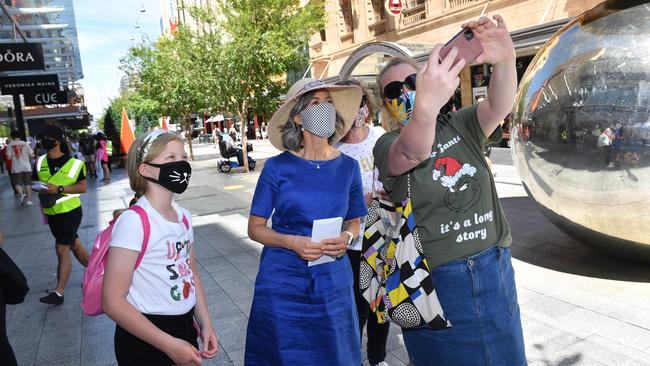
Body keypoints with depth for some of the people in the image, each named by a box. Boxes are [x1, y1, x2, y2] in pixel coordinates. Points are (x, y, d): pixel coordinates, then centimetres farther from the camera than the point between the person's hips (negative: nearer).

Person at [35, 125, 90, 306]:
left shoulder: (73, 163, -13)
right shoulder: (40, 162, 4)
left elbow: (82, 187, -14)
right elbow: (39, 183, 18)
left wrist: (58, 189, -24)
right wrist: (41, 190, 0)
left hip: (70, 212, -6)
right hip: (52, 214, 6)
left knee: (62, 250, -4)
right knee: (74, 245, 17)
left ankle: (58, 293, 3)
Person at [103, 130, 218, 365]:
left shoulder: (184, 217, 0)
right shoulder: (134, 221, -21)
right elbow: (113, 301, -21)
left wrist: (205, 324, 0)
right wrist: (169, 344, -20)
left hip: (185, 330, 6)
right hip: (145, 341, -6)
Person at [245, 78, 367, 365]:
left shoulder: (347, 166, -2)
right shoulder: (277, 167, -9)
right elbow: (255, 228, -4)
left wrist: (346, 238, -12)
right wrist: (292, 242, -21)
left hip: (332, 280, 2)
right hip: (283, 280, -2)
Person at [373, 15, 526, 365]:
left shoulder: (459, 126, 5)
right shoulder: (386, 145, -7)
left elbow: (498, 107, -15)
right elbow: (412, 151, -31)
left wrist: (505, 60, -36)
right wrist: (427, 105, -52)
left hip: (495, 269, 4)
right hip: (435, 281, -4)